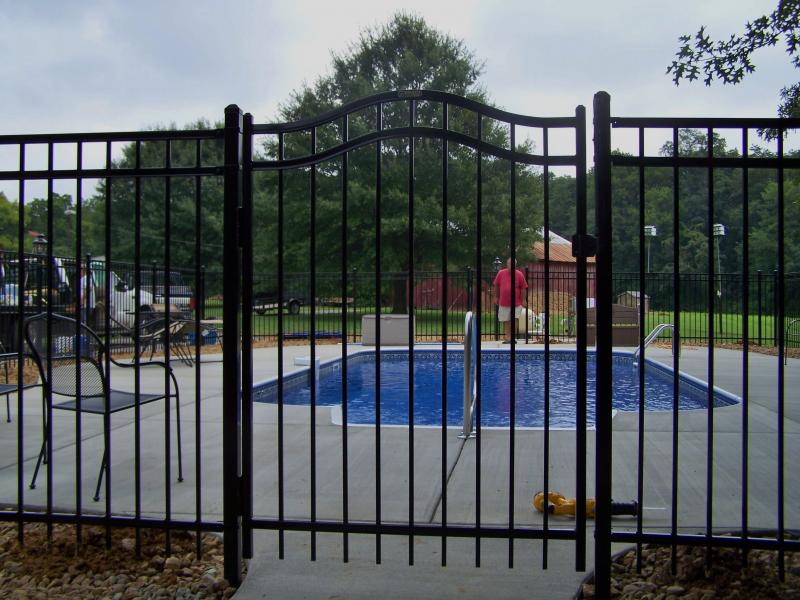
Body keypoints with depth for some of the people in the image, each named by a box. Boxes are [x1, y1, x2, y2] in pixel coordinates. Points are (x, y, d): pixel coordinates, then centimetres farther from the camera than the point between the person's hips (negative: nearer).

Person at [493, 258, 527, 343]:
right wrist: (497, 298, 13)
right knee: (506, 322, 9)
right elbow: (496, 286, 10)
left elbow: (523, 288, 0)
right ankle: (507, 337, 19)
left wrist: (523, 301, -2)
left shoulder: (519, 274, -4)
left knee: (514, 321, -6)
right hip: (504, 303, 2)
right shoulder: (501, 273, -1)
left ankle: (511, 338, 5)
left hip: (516, 303, -2)